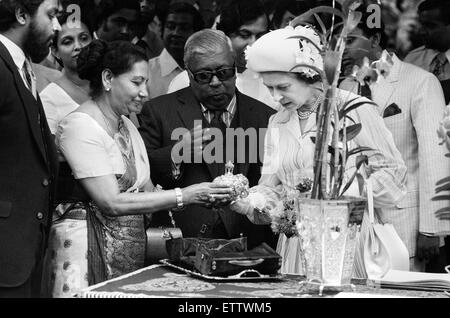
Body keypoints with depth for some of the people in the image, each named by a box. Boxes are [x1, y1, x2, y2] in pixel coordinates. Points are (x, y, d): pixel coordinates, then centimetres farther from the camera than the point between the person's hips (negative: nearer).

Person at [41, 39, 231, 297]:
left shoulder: (127, 126, 15)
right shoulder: (80, 126, -12)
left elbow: (147, 192, 9)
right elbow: (111, 202, -19)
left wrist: (204, 197, -6)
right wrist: (184, 196, -19)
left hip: (130, 253, 8)